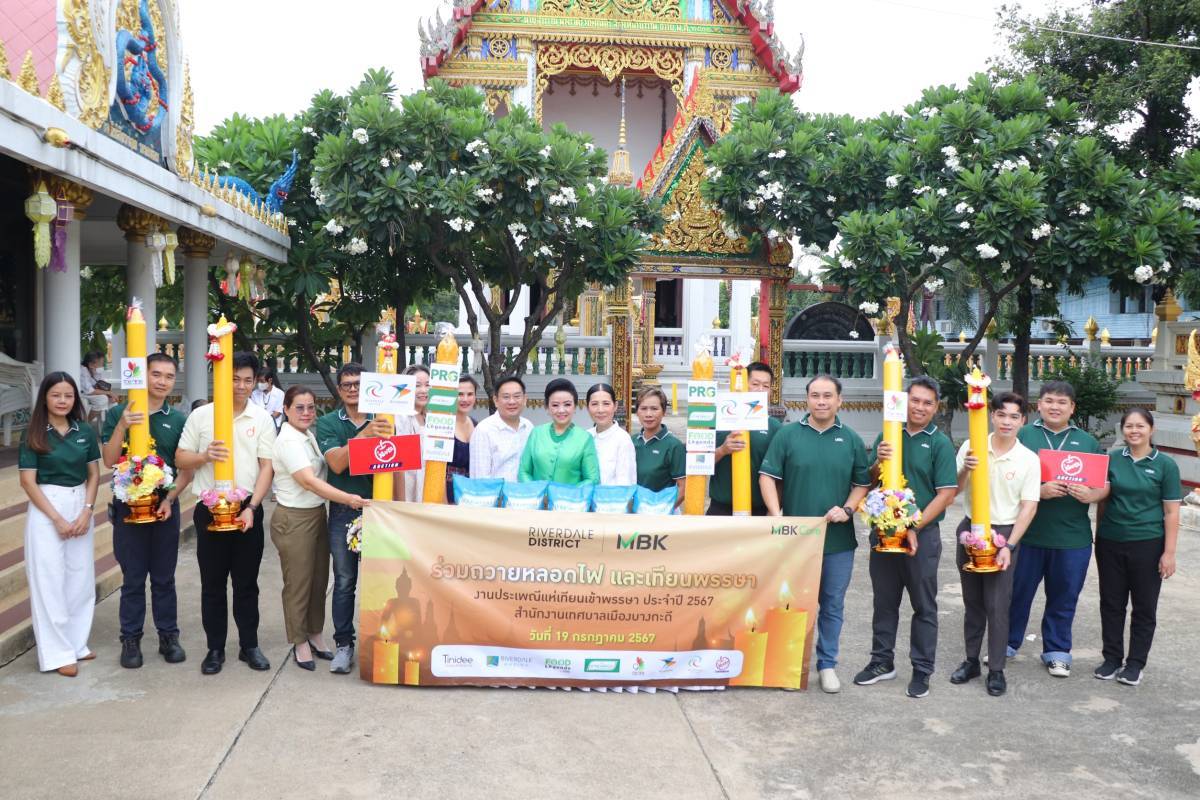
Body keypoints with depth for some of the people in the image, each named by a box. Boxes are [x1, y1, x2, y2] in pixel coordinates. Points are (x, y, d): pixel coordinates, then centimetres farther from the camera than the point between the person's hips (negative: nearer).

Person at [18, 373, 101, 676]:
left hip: (81, 507, 4)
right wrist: (57, 518, -12)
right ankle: (57, 652, 6)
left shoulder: (85, 431, 4)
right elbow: (28, 481, -7)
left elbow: (94, 475, 7)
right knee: (49, 581, 0)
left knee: (81, 578, 8)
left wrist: (86, 512, -6)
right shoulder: (33, 434, -4)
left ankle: (76, 643, 20)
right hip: (46, 510, -4)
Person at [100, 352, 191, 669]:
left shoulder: (179, 420, 2)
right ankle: (130, 640, 18)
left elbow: (187, 470, 3)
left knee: (164, 578, 10)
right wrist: (123, 426, -21)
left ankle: (168, 636, 21)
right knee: (133, 578, 6)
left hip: (166, 508, 1)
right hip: (128, 506, -1)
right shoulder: (119, 413, -1)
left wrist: (170, 499, -10)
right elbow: (109, 461, -8)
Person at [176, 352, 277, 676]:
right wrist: (205, 456, -16)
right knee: (213, 583, 8)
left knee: (246, 582, 9)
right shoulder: (201, 415, 2)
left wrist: (252, 507, -12)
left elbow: (266, 466, -1)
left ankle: (249, 645, 20)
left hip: (248, 509, 0)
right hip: (210, 509, 0)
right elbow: (180, 459, 5)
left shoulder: (262, 419, 2)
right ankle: (215, 648, 19)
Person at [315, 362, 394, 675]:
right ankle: (343, 644, 16)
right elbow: (337, 463, -14)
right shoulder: (328, 423, 1)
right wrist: (364, 436, -28)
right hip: (343, 511, -1)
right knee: (344, 581, 6)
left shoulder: (382, 422, 3)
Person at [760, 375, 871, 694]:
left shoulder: (851, 440, 4)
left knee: (832, 605, 11)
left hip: (838, 538, 2)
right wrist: (777, 516, -14)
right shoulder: (787, 434, -2)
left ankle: (827, 664, 25)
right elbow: (767, 477, -4)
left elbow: (862, 483, 10)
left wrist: (847, 509, -8)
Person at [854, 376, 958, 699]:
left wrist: (914, 528, -17)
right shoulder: (887, 436, 6)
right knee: (884, 601, 13)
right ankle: (882, 661, 26)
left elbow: (946, 494, -9)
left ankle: (922, 670, 18)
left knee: (924, 605, 7)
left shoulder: (940, 443, -4)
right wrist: (879, 463, -12)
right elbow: (870, 481, 11)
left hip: (922, 535, -3)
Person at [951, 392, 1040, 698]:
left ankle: (996, 670, 10)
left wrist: (1009, 546, -13)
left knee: (998, 604, -1)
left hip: (1004, 533, -2)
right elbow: (953, 490, 1)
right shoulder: (971, 447, -3)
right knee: (972, 601, 12)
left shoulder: (1029, 460, -5)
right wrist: (964, 469, -20)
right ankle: (971, 660, 25)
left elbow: (1028, 507, -5)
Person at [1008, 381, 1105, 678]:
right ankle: (1007, 644, 26)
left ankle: (1057, 651, 26)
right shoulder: (1022, 436, 1)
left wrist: (1092, 495, -11)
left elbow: (1105, 483, 10)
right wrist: (1039, 490, -19)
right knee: (1017, 592, 10)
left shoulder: (1088, 442, 9)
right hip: (1026, 533, -2)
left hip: (1072, 537, 2)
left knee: (1064, 598, 11)